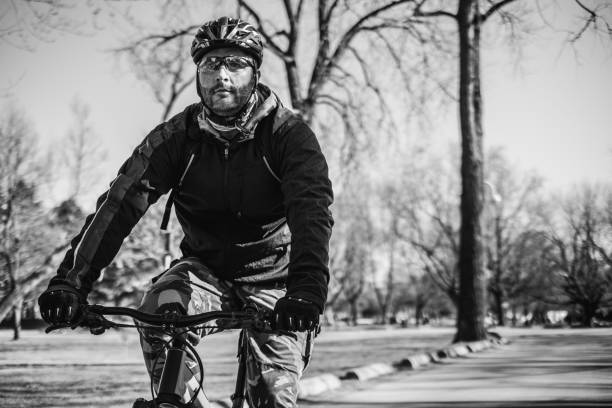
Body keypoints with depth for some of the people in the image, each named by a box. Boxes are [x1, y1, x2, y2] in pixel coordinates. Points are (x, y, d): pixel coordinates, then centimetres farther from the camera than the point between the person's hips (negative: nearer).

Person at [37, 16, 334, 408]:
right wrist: (70, 280, -36)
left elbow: (312, 209, -32)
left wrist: (307, 290, -51)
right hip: (206, 268, 2)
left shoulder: (289, 133, -18)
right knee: (159, 311, -29)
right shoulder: (177, 136, -12)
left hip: (274, 278, -1)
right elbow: (121, 202, -22)